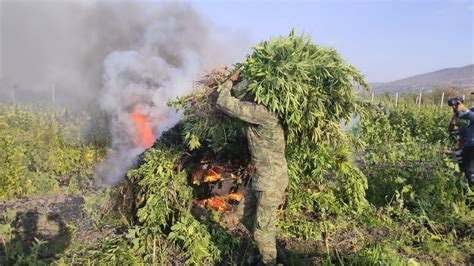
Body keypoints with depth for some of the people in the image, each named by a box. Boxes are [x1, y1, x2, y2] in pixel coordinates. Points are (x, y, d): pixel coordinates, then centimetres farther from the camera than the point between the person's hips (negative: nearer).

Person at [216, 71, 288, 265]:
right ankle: (271, 249, 40)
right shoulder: (257, 114, 2)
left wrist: (230, 81, -8)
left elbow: (223, 103, -25)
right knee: (245, 214, 23)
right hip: (259, 176, 10)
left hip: (271, 180, -10)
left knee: (262, 228, 5)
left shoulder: (263, 113, -26)